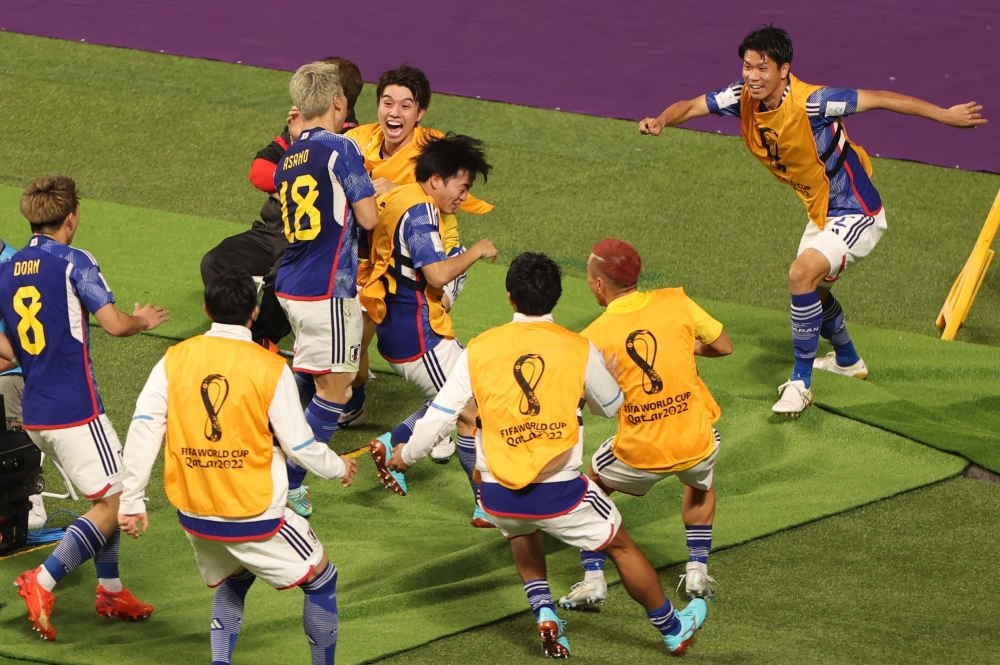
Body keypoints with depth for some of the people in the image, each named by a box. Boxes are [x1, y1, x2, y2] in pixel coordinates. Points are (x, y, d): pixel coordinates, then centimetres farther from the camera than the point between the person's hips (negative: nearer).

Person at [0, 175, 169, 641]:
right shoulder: (73, 262, -12)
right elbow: (113, 323, -16)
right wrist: (143, 321, 6)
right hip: (75, 410, -8)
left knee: (106, 495, 21)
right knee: (113, 503, -3)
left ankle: (111, 592, 23)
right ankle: (42, 582, -16)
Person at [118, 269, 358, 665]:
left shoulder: (175, 360, -3)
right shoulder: (270, 369, -12)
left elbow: (143, 429, -6)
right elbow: (299, 445, -8)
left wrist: (131, 501, 0)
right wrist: (339, 468, 12)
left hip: (192, 514, 5)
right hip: (253, 517, -4)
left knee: (233, 581, 31)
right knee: (321, 580, 17)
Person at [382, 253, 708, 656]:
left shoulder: (479, 350, -2)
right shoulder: (579, 349, -4)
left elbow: (440, 414, 2)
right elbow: (610, 406, 12)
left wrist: (408, 455, 21)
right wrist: (608, 376, 36)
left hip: (498, 495, 2)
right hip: (558, 491, -2)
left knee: (521, 531, 37)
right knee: (621, 547, 21)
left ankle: (544, 614, 22)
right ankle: (674, 630, 35)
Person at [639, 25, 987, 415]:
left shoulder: (810, 103, -31)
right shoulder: (743, 98, -11)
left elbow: (877, 99, -26)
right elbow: (690, 107, -6)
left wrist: (946, 116, -26)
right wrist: (661, 121, -30)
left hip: (855, 212, -9)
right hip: (821, 212, 9)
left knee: (802, 274, -26)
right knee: (812, 288, 25)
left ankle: (800, 383, -13)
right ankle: (847, 361, 53)